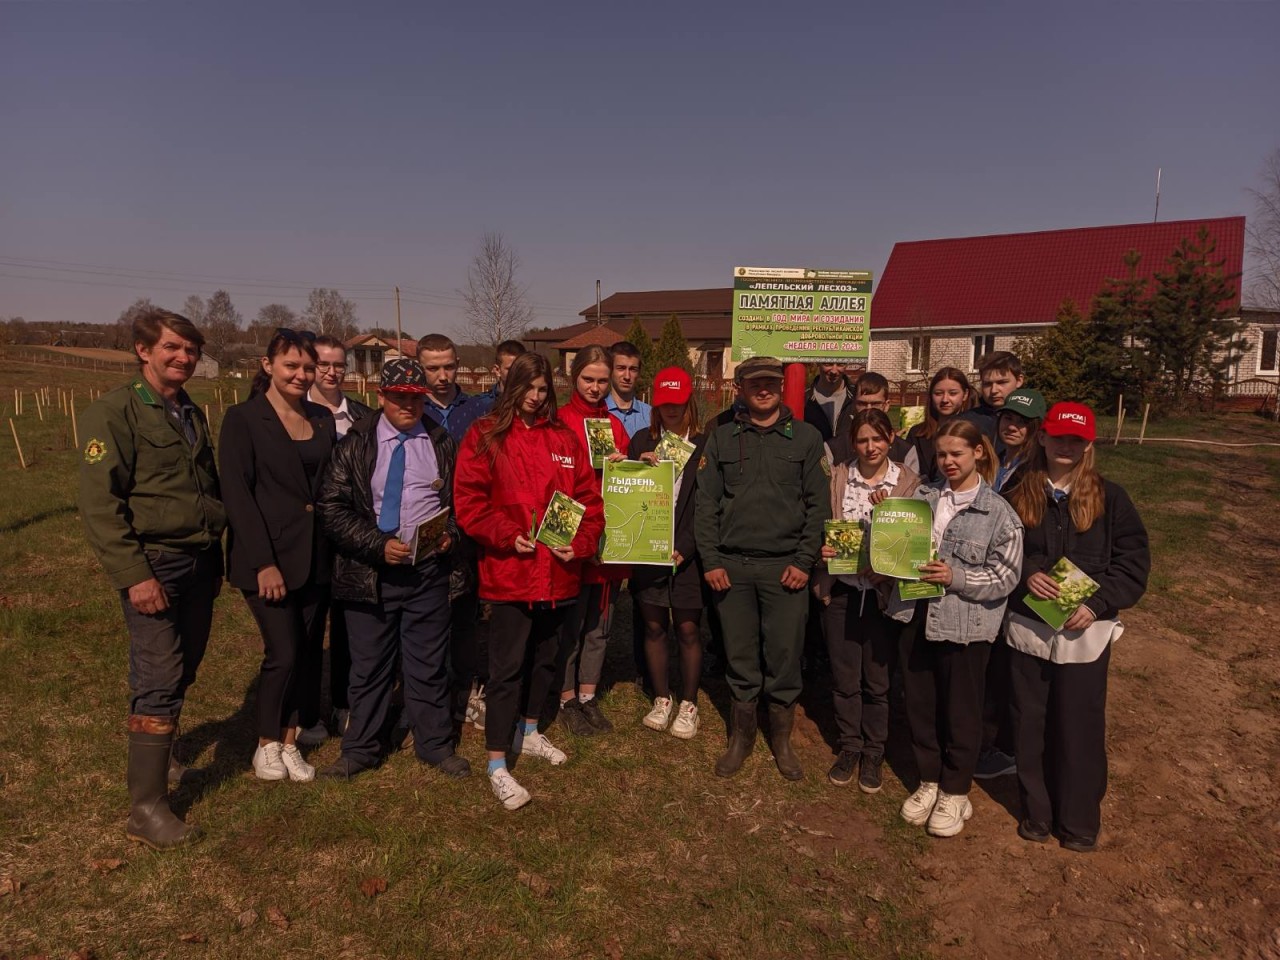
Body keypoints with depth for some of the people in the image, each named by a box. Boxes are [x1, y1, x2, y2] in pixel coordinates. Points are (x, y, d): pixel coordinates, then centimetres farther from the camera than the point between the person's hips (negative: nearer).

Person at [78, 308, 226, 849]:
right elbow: (98, 502, -14)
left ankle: (156, 752, 35)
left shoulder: (192, 414, 14)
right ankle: (146, 808, 1)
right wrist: (134, 575, -19)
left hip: (199, 561, 7)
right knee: (160, 682, -8)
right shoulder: (115, 412, -8)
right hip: (154, 564, -7)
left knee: (183, 671, 14)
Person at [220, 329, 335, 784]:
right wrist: (264, 562, -16)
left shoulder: (322, 418, 9)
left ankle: (289, 742, 25)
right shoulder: (243, 418, -6)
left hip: (317, 558, 5)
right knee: (283, 653, -5)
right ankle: (266, 745, 17)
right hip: (268, 557, -5)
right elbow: (237, 493, -11)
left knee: (308, 654, 9)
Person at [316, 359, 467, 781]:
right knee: (369, 666, 11)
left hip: (428, 570, 1)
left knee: (429, 665, 10)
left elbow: (461, 500, 12)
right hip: (369, 570, -1)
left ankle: (435, 745, 27)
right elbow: (332, 507, -4)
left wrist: (451, 533, -9)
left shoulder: (442, 443, 6)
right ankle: (361, 749, 29)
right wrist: (378, 544, -15)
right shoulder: (356, 443, 0)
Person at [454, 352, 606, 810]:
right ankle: (497, 765, 7)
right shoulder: (485, 436, -2)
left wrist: (580, 543, -6)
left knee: (544, 657, 20)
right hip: (509, 571, -5)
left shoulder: (564, 439, 9)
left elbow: (589, 497, 8)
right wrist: (507, 536, -19)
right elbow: (469, 500, -8)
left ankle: (528, 732, 40)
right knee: (507, 667, -2)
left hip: (558, 572, 5)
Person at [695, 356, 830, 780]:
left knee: (784, 658, 5)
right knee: (740, 657, 9)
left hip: (785, 566, -1)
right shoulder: (722, 438, 7)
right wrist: (710, 561, -2)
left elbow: (818, 504, 1)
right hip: (732, 566, 1)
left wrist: (804, 561, -6)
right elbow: (706, 503, 5)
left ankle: (781, 739, 24)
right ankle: (741, 736, 27)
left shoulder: (806, 437, 4)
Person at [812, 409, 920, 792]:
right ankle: (849, 747, 30)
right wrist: (820, 549, -15)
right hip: (841, 588, 1)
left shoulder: (909, 483, -2)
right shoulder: (835, 477, 0)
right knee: (844, 675, 10)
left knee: (878, 678, 9)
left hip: (884, 591, -1)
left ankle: (873, 753, 29)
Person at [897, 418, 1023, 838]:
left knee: (960, 710, 11)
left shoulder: (998, 512, -7)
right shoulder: (923, 497, 3)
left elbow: (1005, 575, -9)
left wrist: (956, 577, -19)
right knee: (919, 704, 14)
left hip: (965, 626, -3)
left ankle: (955, 792, 31)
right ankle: (929, 782, 35)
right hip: (918, 619, 4)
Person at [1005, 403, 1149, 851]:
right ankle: (1036, 810, 29)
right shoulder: (1018, 494, 0)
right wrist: (1025, 572, -14)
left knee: (1079, 727, 7)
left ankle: (1079, 819, 26)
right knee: (1031, 724, 11)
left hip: (1085, 633, -1)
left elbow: (1134, 560, -3)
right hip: (1026, 628, 2)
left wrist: (1098, 604, -14)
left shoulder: (1109, 497, -3)